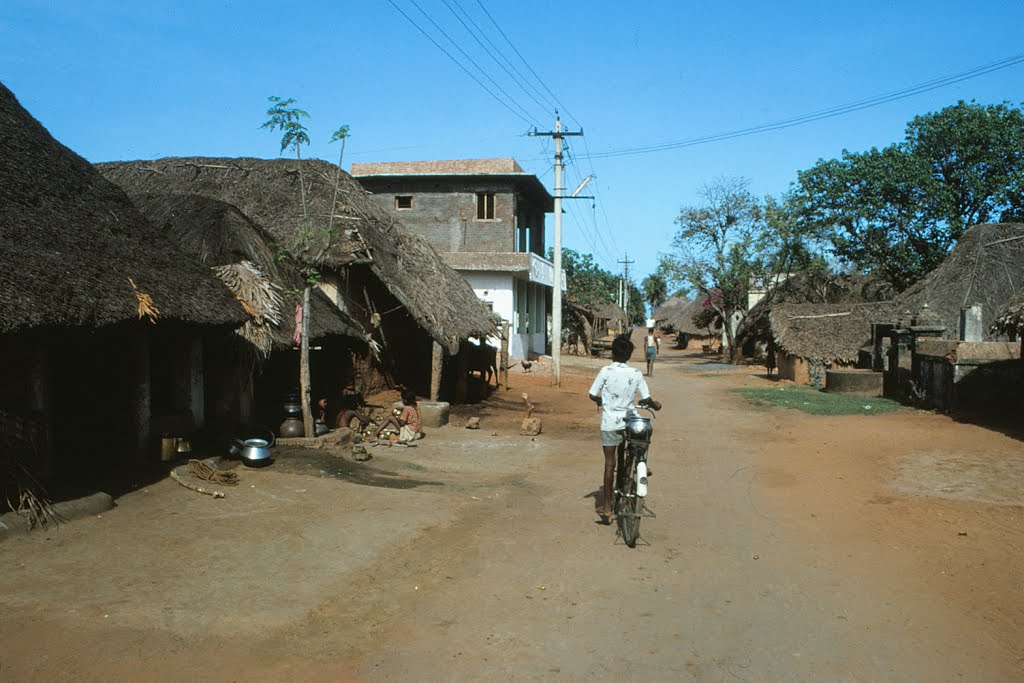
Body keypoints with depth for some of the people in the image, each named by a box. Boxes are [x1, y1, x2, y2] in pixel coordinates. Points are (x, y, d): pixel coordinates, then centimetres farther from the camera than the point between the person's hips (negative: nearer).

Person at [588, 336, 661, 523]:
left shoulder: (606, 371, -10)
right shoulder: (636, 374, -3)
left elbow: (593, 395, -5)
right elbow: (646, 399, -1)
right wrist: (656, 405, 21)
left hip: (609, 423, -2)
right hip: (628, 422, 2)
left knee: (610, 464, 4)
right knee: (623, 462, 19)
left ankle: (607, 507, 4)